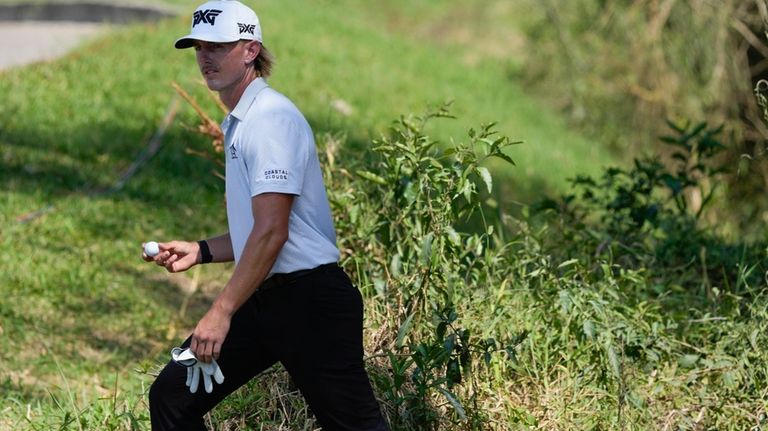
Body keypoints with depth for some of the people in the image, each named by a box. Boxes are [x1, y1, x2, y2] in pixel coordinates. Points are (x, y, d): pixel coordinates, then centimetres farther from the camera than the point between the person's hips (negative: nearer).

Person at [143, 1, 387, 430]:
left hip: (309, 301, -10)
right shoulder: (238, 123, 17)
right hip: (265, 300, 10)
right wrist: (201, 251, 14)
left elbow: (272, 232, -22)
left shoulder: (271, 117, -14)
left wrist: (221, 313, -22)